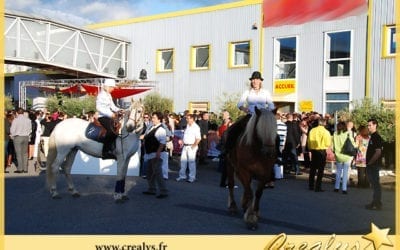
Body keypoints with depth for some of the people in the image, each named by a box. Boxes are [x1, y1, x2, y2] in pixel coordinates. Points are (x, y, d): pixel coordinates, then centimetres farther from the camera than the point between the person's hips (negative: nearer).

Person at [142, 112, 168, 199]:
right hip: (149, 154, 10)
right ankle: (152, 189, 31)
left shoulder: (161, 129, -15)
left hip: (156, 154, -10)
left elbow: (163, 142, -22)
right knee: (150, 173, 18)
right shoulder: (151, 128, 14)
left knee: (157, 172, -12)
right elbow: (146, 137, 27)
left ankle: (163, 191, -7)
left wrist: (158, 152, -27)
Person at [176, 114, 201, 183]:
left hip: (191, 146, -8)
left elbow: (198, 138, -16)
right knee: (183, 161, 9)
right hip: (185, 146, 8)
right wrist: (182, 141, 9)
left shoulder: (196, 127, -10)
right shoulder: (187, 126, 14)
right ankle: (182, 176, 20)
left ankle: (192, 177, 6)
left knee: (191, 161, -3)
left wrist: (194, 145, -19)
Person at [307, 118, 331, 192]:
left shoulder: (312, 130, -1)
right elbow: (328, 144, -11)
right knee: (320, 170, 2)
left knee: (313, 168, 14)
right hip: (322, 151, -4)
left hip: (313, 150, 4)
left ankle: (311, 186, 21)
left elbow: (309, 141, 5)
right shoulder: (326, 132, -13)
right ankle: (318, 187, 1)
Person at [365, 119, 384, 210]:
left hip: (374, 165, -10)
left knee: (375, 184, -4)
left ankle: (377, 204, 1)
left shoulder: (377, 137, -15)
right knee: (374, 184, 14)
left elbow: (378, 152, -22)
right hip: (371, 165, 10)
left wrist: (370, 162, -16)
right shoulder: (372, 137, 15)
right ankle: (375, 202, 23)